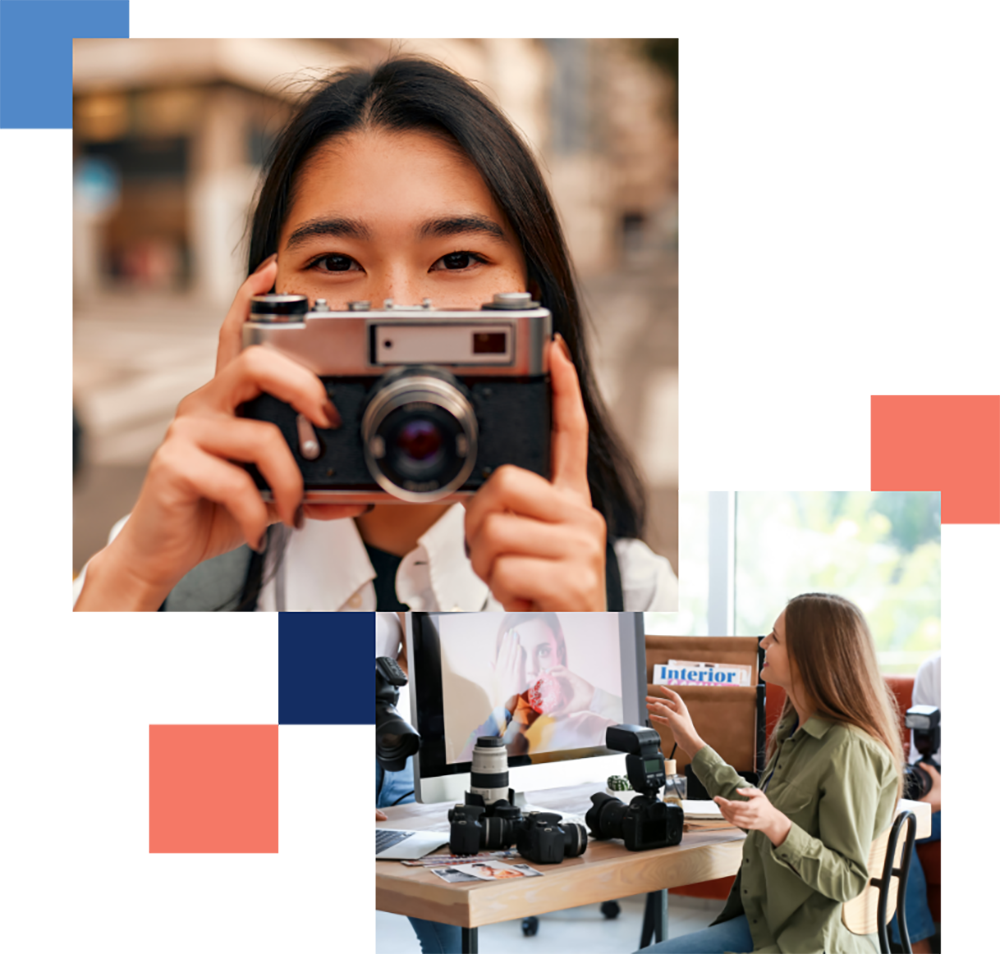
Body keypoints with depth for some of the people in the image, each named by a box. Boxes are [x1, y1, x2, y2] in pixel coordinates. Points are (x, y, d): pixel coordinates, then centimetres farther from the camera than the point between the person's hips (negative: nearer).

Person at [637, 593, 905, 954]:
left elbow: (848, 880, -20)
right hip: (759, 922, 9)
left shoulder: (848, 750, -21)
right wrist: (694, 745, 24)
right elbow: (758, 812, 22)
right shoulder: (796, 728, 8)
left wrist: (775, 825, -33)